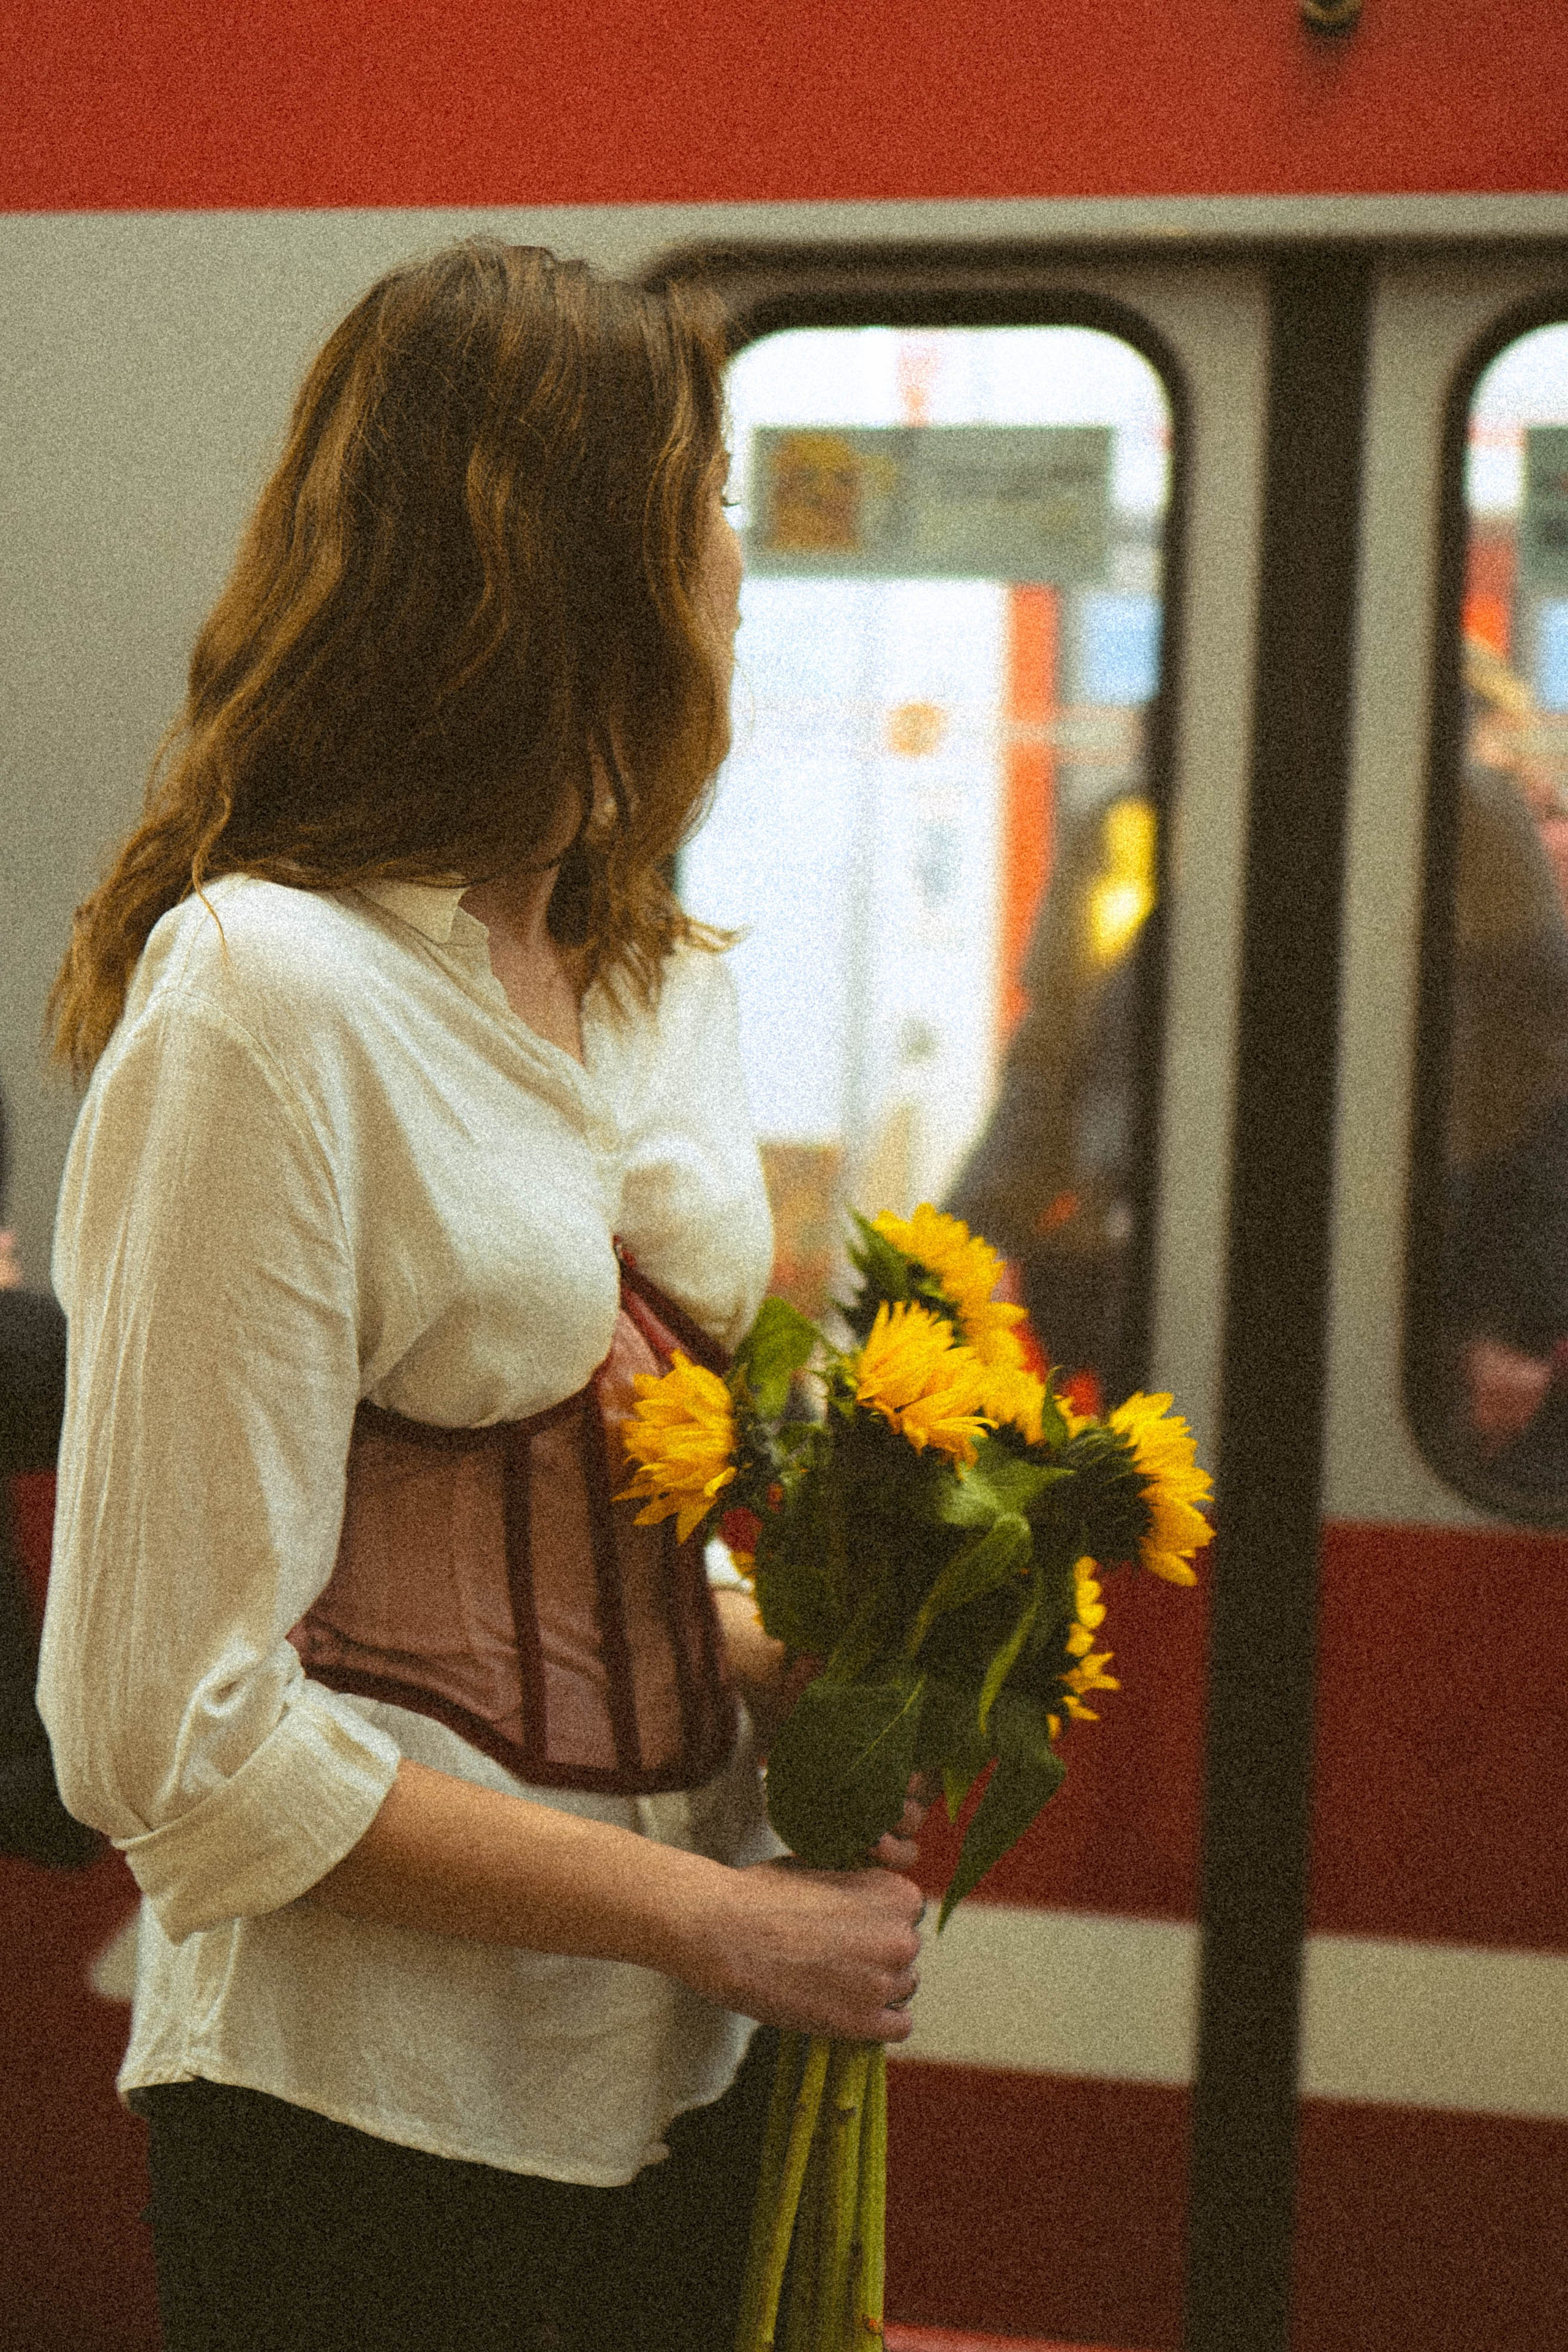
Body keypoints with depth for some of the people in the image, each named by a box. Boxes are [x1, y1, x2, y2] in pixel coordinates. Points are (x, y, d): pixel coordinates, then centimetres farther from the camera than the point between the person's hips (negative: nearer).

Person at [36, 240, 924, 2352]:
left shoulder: (668, 986, 8)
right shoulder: (266, 995, -17)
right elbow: (181, 1736, -19)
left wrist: (807, 1702, -2)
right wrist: (717, 1917, -16)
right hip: (372, 2114, -7)